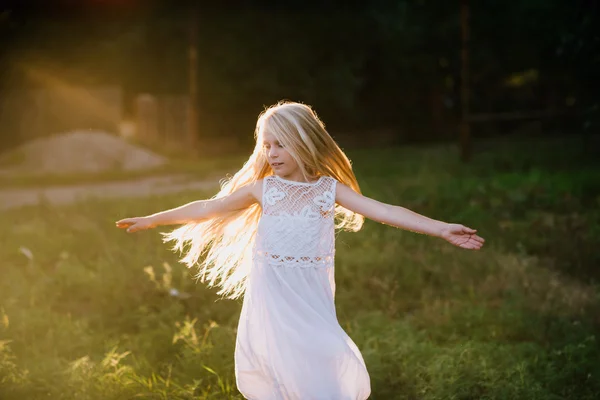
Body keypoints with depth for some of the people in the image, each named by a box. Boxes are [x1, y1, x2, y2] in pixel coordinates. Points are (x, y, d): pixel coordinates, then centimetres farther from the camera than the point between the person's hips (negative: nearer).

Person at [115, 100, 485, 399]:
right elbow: (209, 208, 8)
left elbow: (385, 211, -11)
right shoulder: (262, 188, 0)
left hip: (310, 301, -1)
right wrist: (151, 220, 13)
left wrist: (441, 229, -19)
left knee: (321, 366, -6)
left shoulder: (329, 189, -4)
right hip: (269, 300, 1)